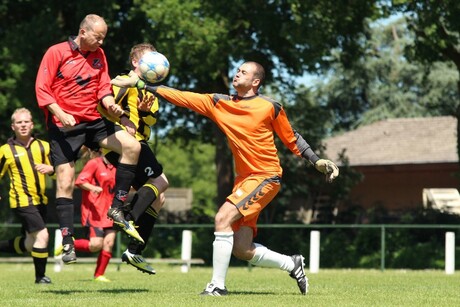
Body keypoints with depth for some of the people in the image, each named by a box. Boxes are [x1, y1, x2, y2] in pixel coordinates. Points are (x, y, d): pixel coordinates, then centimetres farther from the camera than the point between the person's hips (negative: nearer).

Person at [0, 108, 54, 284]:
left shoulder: (43, 146, 6)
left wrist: (50, 169, -13)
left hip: (40, 200, 6)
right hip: (22, 201, -6)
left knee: (30, 243, 13)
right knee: (42, 235, -16)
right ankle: (40, 276, -1)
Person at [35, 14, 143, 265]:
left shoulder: (99, 55, 8)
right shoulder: (56, 53, -7)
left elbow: (103, 88, 9)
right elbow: (42, 89, -8)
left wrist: (111, 105, -13)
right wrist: (60, 113, -21)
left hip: (92, 120, 5)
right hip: (63, 125, -5)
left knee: (132, 146, -13)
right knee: (65, 183, -9)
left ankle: (116, 209, -5)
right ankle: (67, 242, -4)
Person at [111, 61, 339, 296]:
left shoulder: (270, 107, -6)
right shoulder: (218, 103, 5)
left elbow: (291, 139, 6)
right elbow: (182, 97, 3)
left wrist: (317, 162, 1)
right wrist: (139, 84, -2)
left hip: (266, 177, -6)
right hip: (243, 179, 6)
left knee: (223, 217, -23)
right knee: (242, 250, 3)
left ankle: (218, 285, -16)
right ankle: (292, 264, 26)